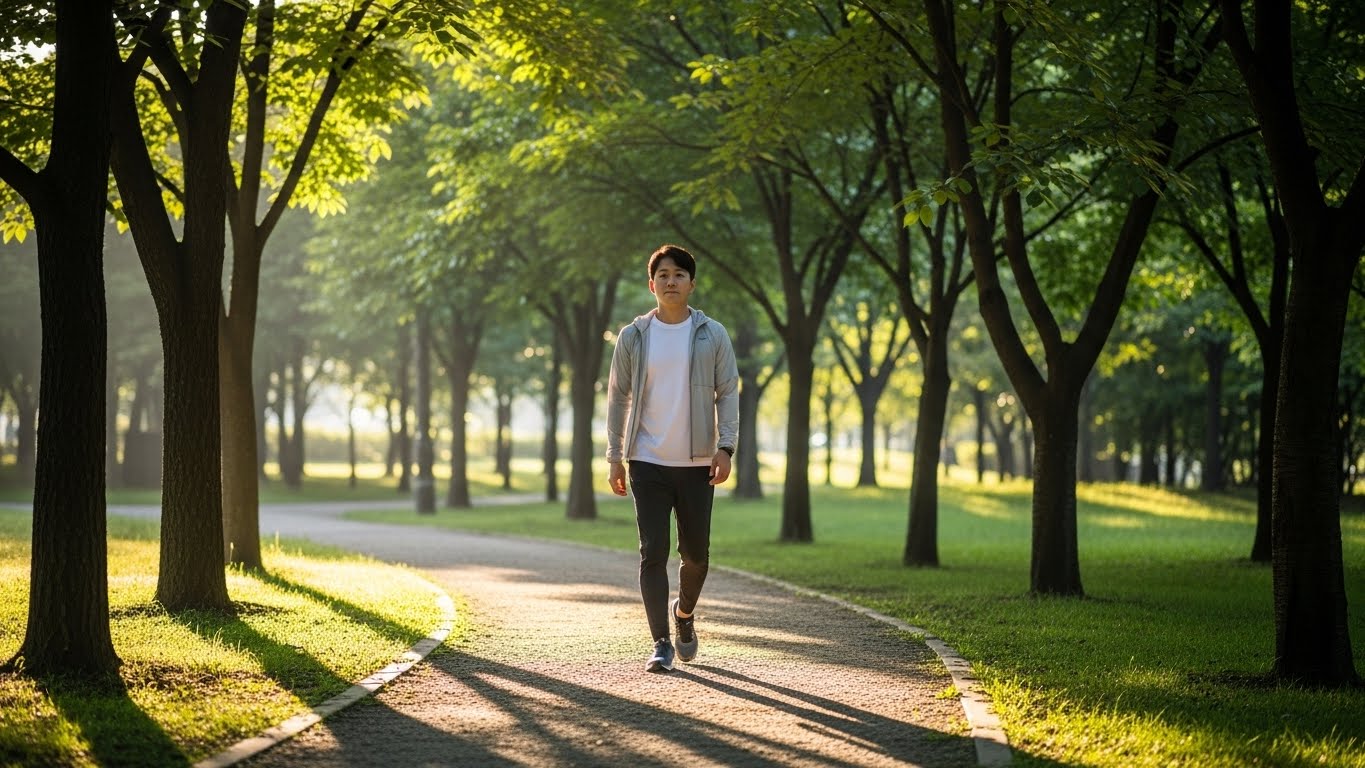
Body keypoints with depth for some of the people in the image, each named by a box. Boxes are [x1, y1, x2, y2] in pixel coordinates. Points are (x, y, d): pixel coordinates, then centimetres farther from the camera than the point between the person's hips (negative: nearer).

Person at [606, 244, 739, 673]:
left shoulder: (712, 335, 2)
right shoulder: (632, 337, 3)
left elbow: (728, 393, 2)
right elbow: (617, 398, 7)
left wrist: (725, 448, -10)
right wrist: (614, 457, 3)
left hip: (697, 463, 1)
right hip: (648, 462, -1)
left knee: (695, 552, 7)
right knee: (653, 552, -6)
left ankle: (683, 612, 37)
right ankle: (660, 644, -1)